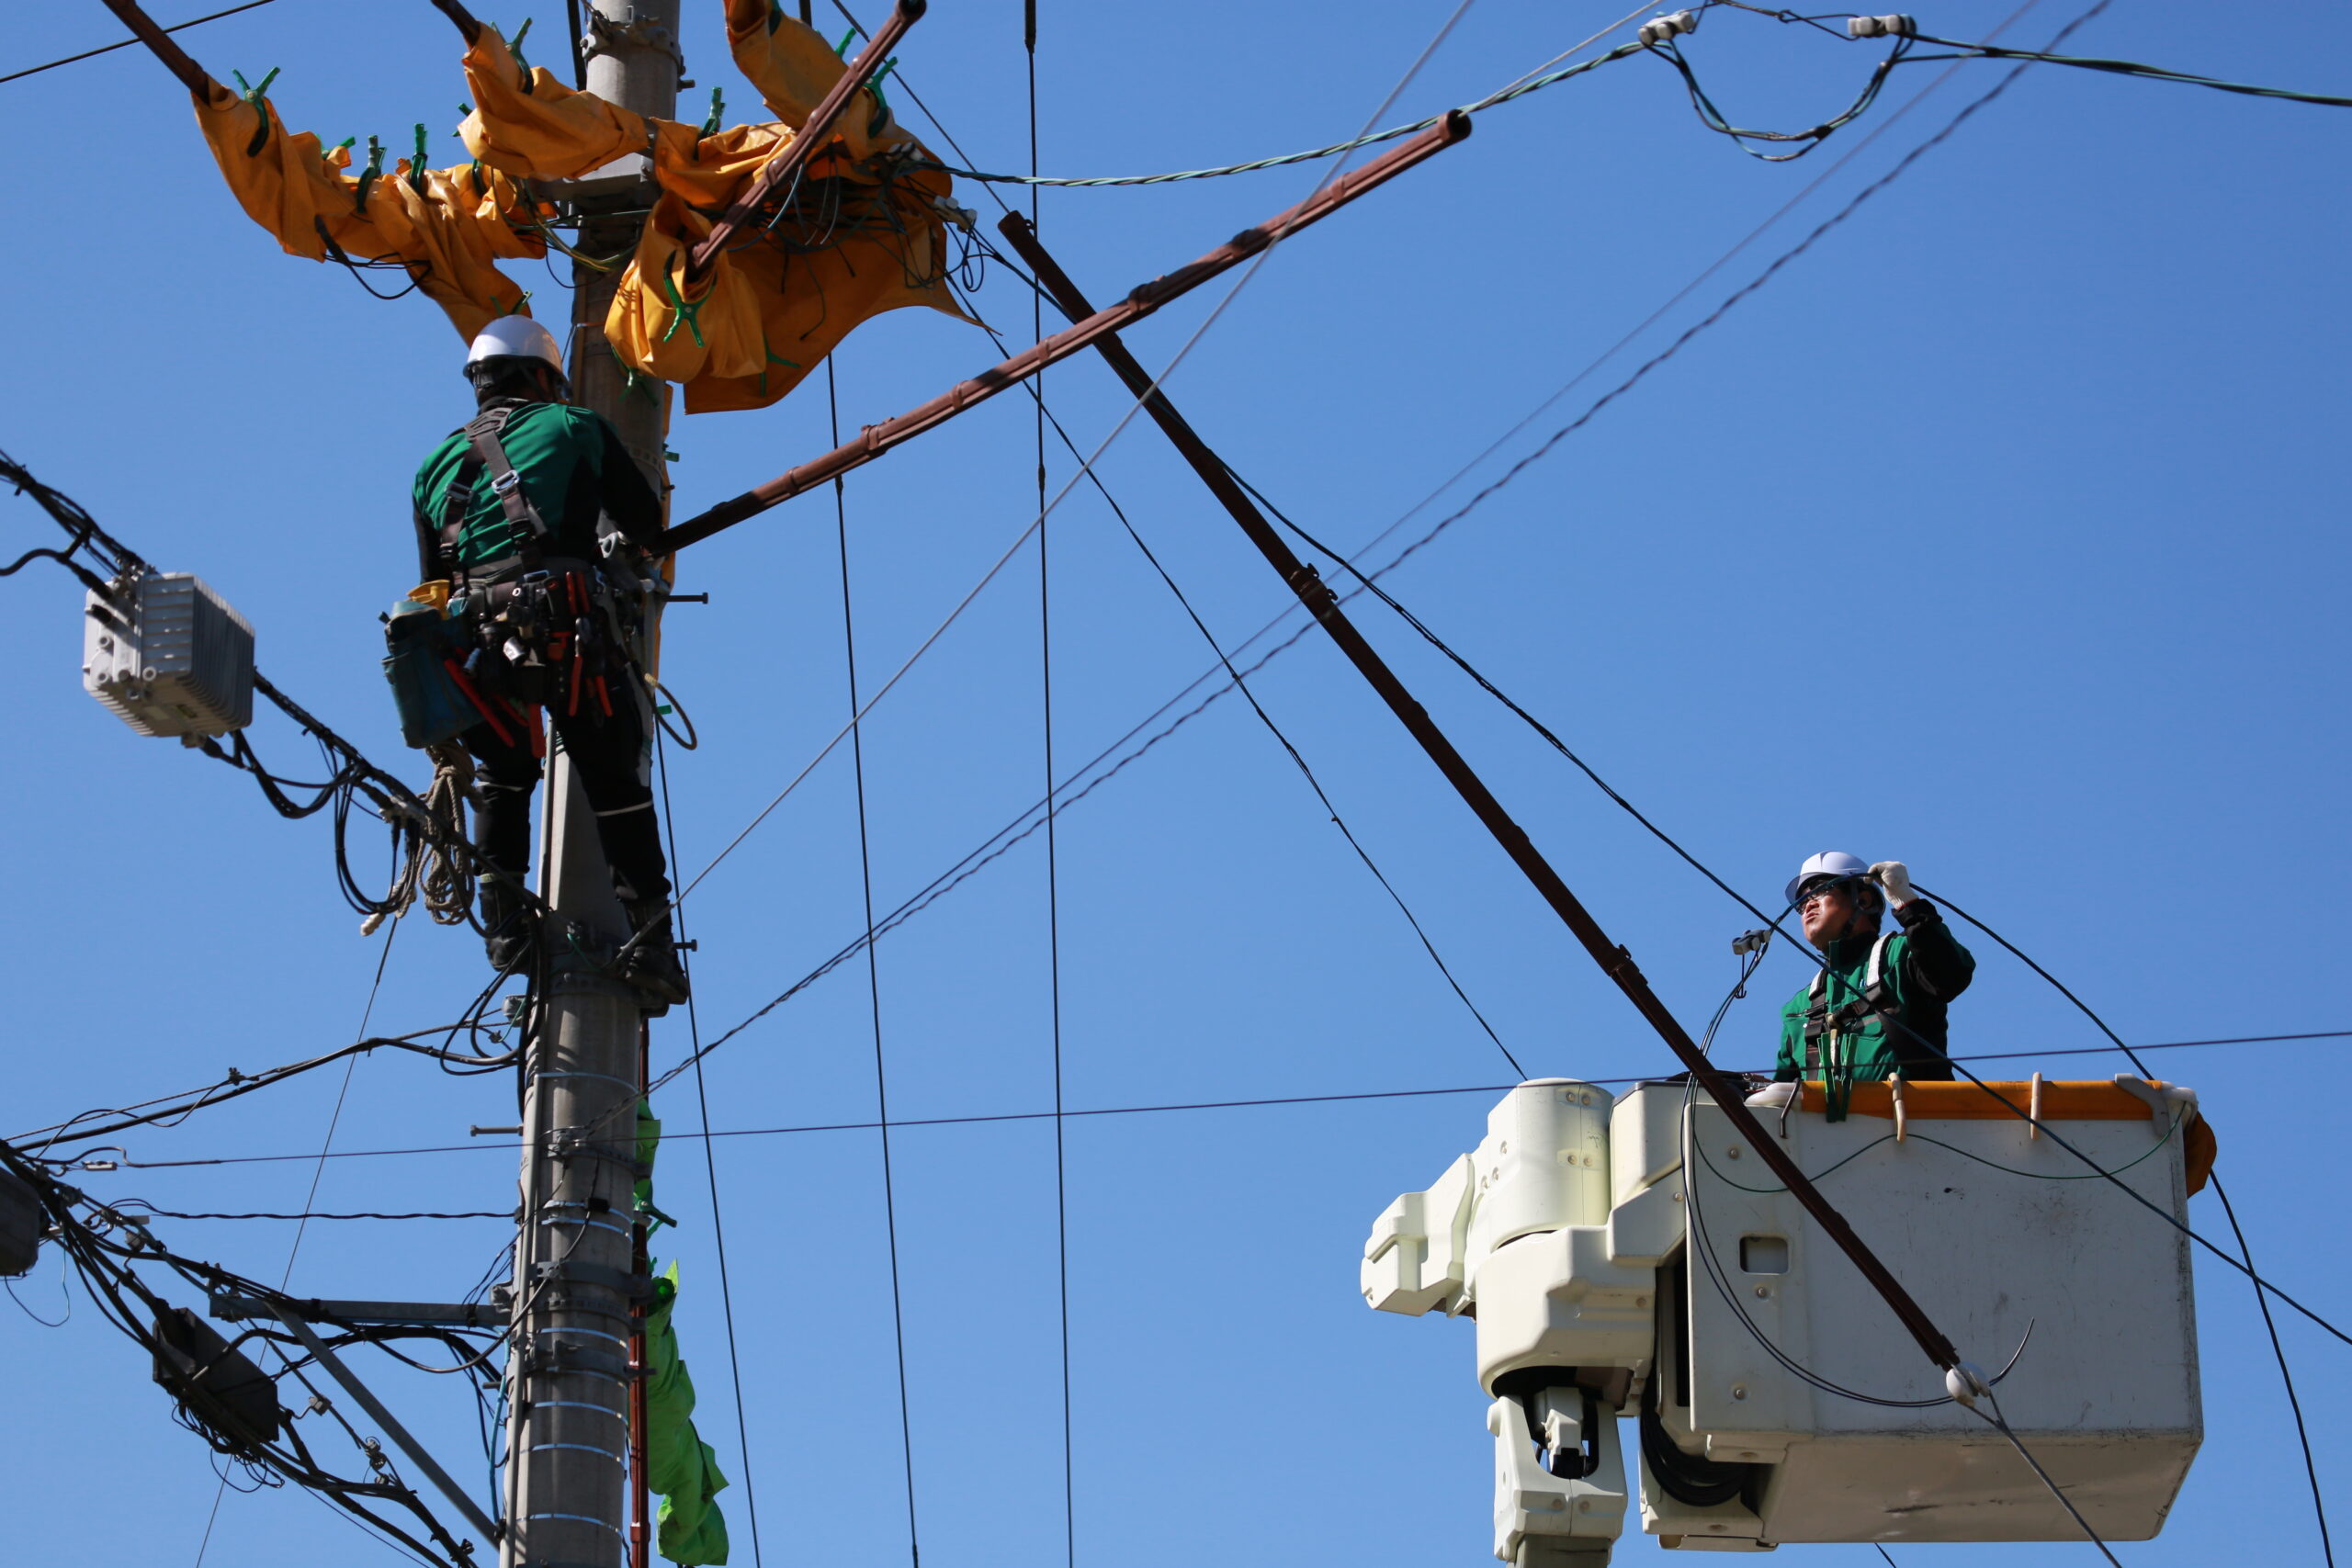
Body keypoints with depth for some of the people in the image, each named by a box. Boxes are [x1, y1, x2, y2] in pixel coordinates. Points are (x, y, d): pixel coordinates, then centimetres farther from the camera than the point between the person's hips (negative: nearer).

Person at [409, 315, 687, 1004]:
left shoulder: (436, 465, 24)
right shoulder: (572, 426, 13)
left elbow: (434, 586, 25)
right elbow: (648, 522, 16)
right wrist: (614, 545, 39)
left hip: (477, 640, 3)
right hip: (571, 625, -3)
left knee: (502, 773, 25)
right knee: (618, 781, 5)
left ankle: (504, 921, 15)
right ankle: (648, 934, -1)